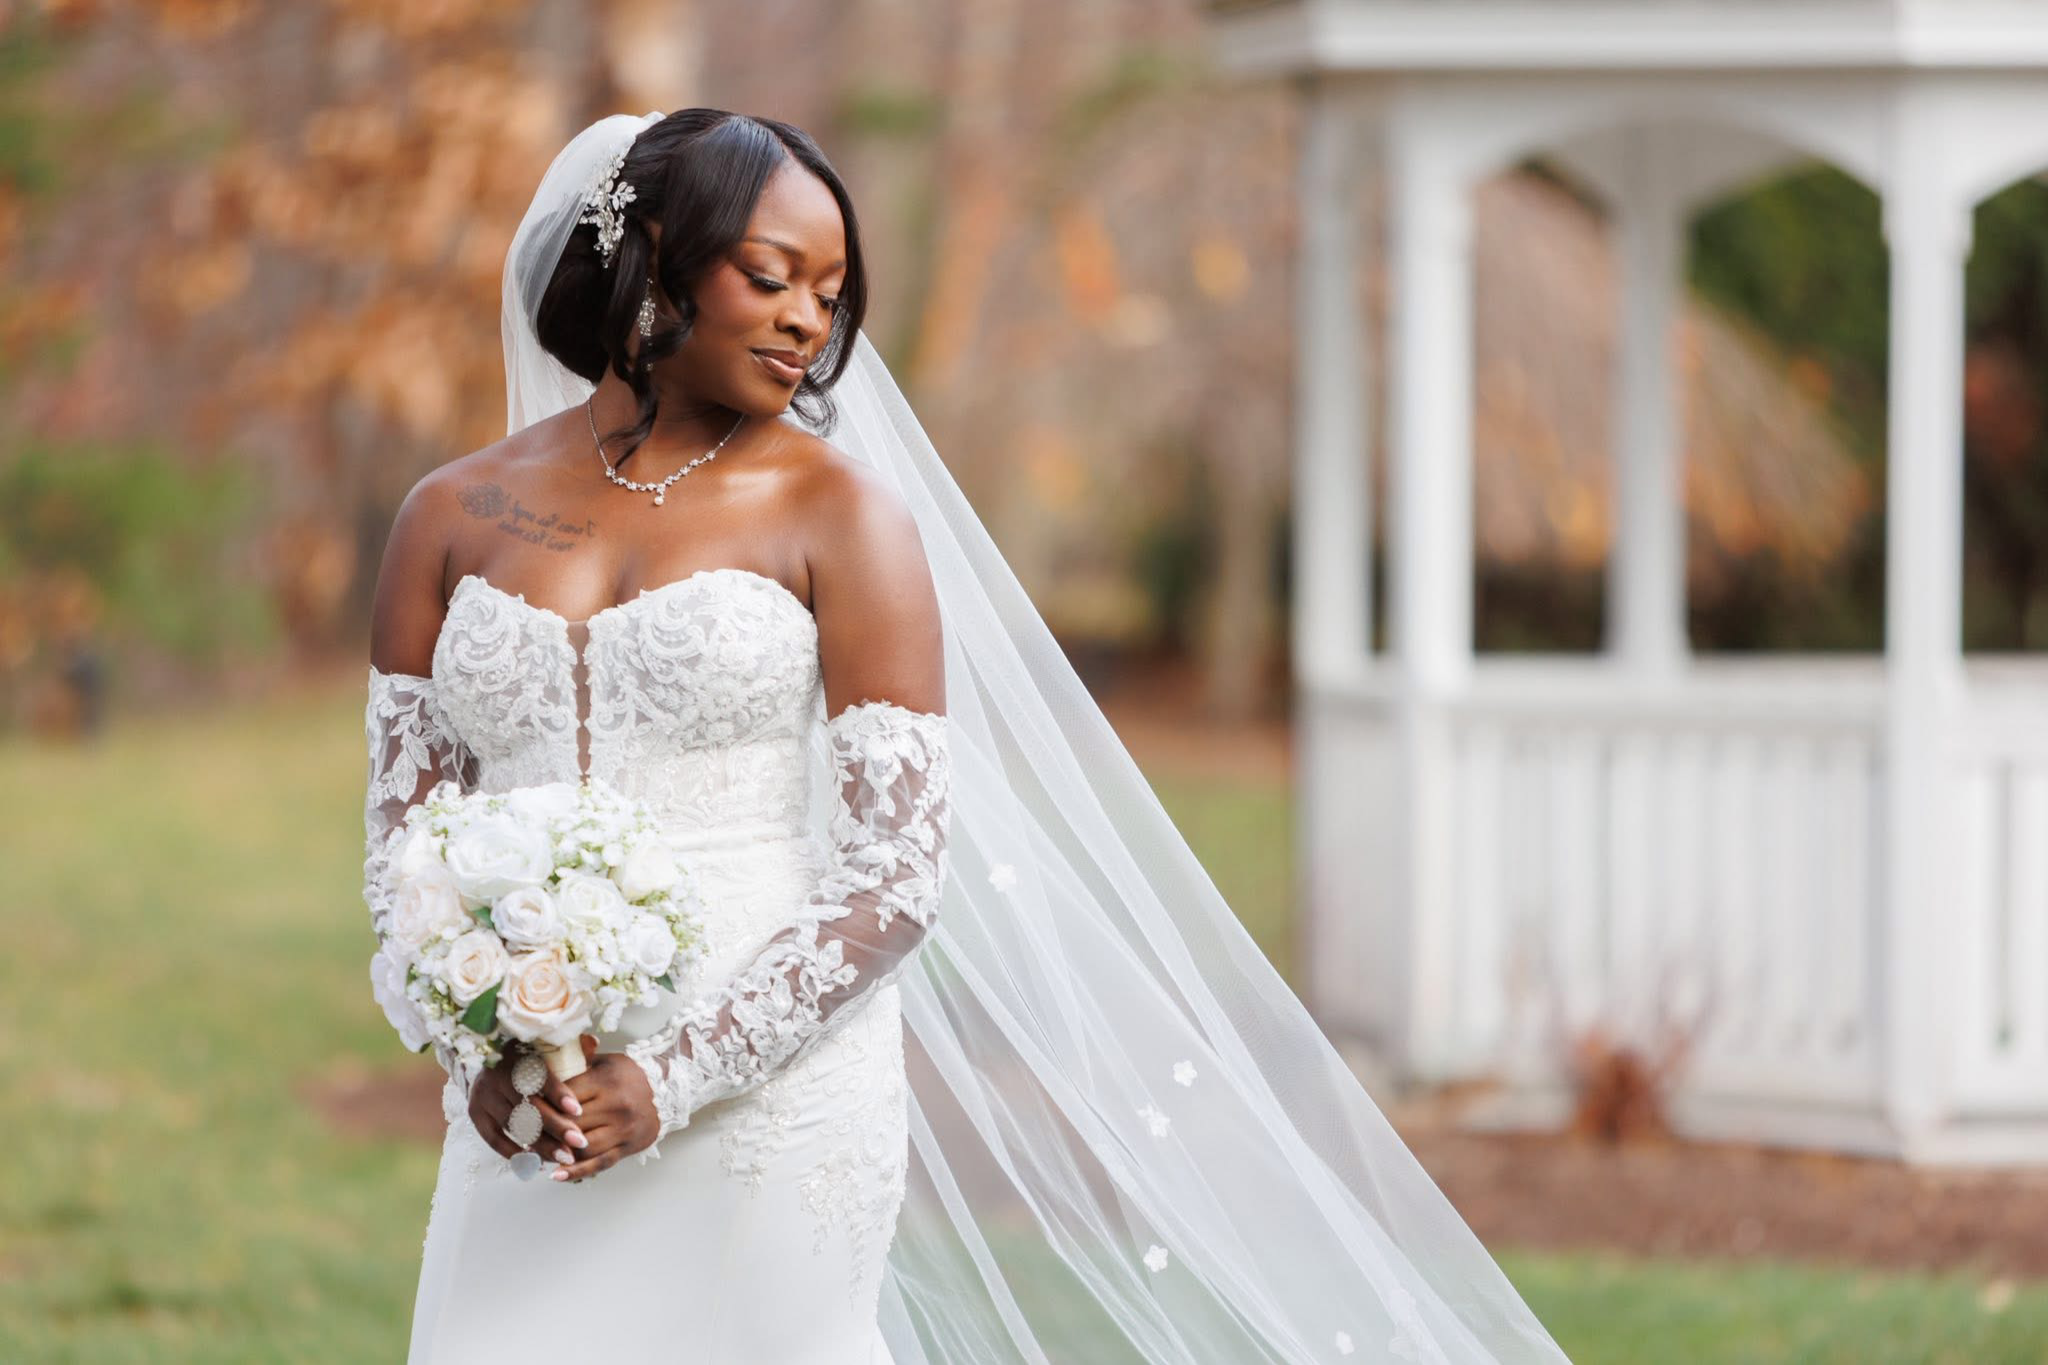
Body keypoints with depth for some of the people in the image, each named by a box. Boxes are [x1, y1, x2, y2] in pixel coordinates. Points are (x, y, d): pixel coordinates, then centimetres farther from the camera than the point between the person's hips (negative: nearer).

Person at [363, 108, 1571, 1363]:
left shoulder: (840, 515, -2)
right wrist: (479, 1055, -8)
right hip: (527, 1124, 3)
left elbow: (898, 879, -6)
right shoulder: (455, 518, 8)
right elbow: (401, 835, 10)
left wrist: (676, 1080, -14)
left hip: (772, 1106, -3)